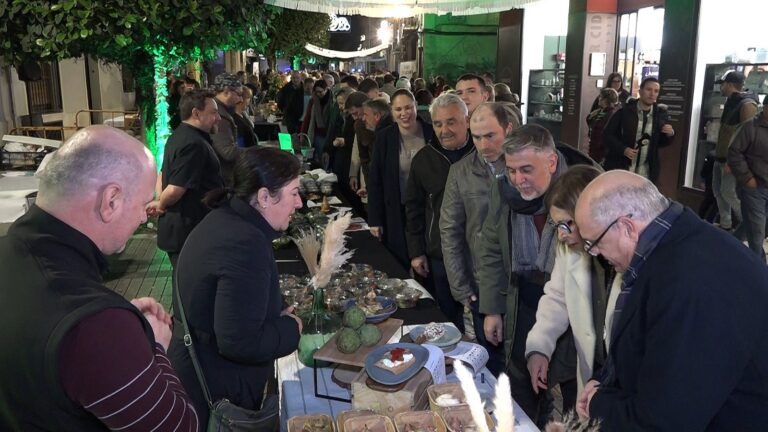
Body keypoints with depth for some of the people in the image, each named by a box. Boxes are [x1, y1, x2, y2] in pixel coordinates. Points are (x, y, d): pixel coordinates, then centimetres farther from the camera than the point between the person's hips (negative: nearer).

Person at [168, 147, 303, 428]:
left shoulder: (225, 220, 3)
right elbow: (240, 343, -33)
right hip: (218, 393, -9)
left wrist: (279, 315, 1)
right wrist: (290, 327, -17)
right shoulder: (245, 245, -29)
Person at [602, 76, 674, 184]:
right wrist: (623, 149, -19)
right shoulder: (625, 111, -7)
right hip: (619, 169, -2)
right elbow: (607, 135, -5)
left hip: (645, 174, 3)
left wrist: (669, 134, -10)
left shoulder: (661, 114, 2)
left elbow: (662, 143, 12)